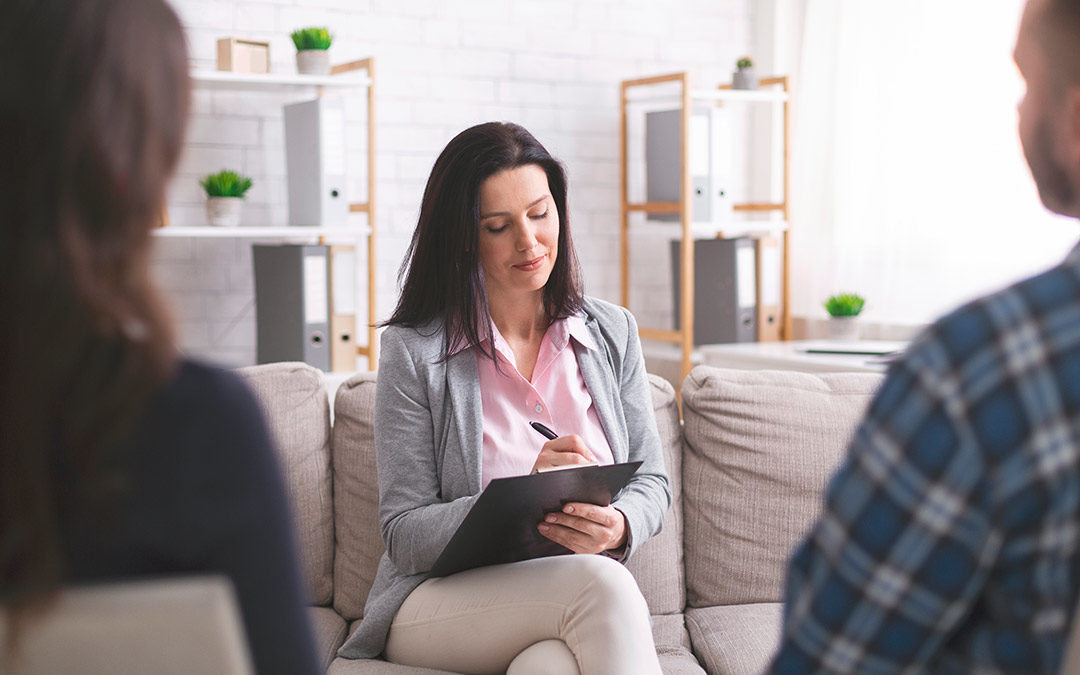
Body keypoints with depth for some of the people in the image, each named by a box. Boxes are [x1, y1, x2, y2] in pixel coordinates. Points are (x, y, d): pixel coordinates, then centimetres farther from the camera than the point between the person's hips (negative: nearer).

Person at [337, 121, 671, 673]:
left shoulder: (612, 333, 10)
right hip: (440, 602, -1)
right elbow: (405, 536, -6)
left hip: (582, 607, 2)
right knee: (600, 583, -33)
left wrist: (618, 525, -13)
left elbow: (651, 482, 12)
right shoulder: (413, 352, -3)